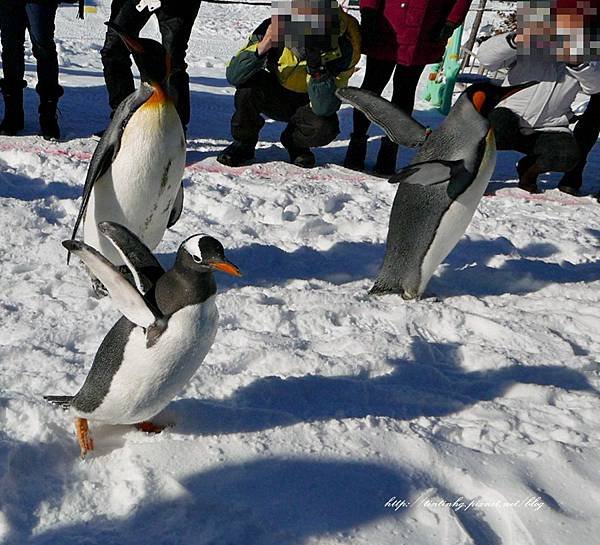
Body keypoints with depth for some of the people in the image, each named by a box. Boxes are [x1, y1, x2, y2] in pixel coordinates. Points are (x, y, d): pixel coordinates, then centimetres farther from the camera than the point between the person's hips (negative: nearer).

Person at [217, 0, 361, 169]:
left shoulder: (342, 48, -29)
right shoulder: (273, 28, -25)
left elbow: (324, 109, -32)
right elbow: (233, 76, -27)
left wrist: (317, 68, -46)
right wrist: (261, 48, -42)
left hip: (309, 103, -1)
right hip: (275, 96, 1)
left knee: (324, 128, -33)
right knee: (247, 84, -29)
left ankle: (295, 143, 4)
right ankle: (243, 144, -4)